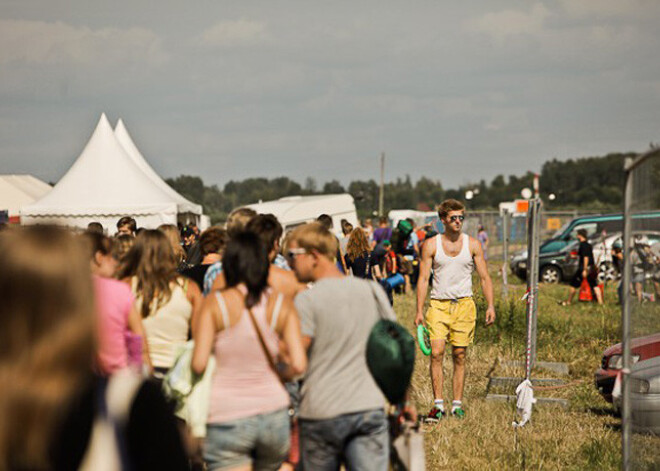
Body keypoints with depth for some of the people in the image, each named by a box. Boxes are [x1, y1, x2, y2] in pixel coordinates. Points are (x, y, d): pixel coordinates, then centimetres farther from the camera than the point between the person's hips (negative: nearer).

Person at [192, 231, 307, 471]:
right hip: (273, 412, 3)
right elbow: (298, 365, -6)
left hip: (227, 416, -3)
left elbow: (198, 364, -10)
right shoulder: (281, 303, 0)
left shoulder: (215, 303, -7)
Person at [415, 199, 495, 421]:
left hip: (464, 304, 1)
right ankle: (438, 404, -9)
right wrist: (419, 310, -4)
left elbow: (485, 277, 8)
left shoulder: (472, 245, 6)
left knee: (459, 355, 3)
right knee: (436, 353, -12)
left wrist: (490, 305, -4)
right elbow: (423, 279, 3)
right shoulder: (431, 245, 3)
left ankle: (457, 403, 9)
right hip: (438, 304, -1)